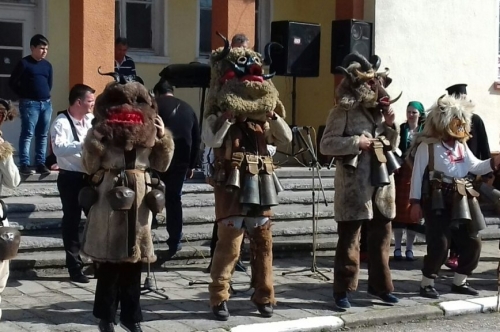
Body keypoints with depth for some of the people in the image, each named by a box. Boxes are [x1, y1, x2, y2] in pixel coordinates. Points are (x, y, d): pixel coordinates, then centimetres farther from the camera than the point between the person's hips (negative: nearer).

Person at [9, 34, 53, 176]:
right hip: (30, 104, -6)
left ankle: (40, 163, 12)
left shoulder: (47, 65, 12)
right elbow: (12, 82, -3)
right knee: (27, 134, -7)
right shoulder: (24, 63, -5)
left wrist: (46, 95, 14)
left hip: (46, 103, 6)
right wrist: (24, 96, -1)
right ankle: (24, 164, -5)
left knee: (43, 135, 7)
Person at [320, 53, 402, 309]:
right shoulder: (344, 110, -6)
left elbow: (391, 146, 18)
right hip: (354, 186, -6)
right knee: (349, 239, -1)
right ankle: (342, 290, 7)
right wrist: (356, 142, -19)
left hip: (382, 184, 7)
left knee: (381, 237, 13)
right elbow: (326, 144, -11)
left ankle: (380, 285, 25)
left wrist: (391, 126, 0)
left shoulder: (380, 109, 14)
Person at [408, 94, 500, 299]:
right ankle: (426, 284, 6)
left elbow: (476, 167, 12)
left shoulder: (461, 145, 15)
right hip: (438, 201, -8)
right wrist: (415, 202, -13)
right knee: (439, 245, -11)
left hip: (461, 200, 8)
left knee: (472, 242, 8)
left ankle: (459, 282, 23)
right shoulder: (427, 145, -7)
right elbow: (417, 174, -9)